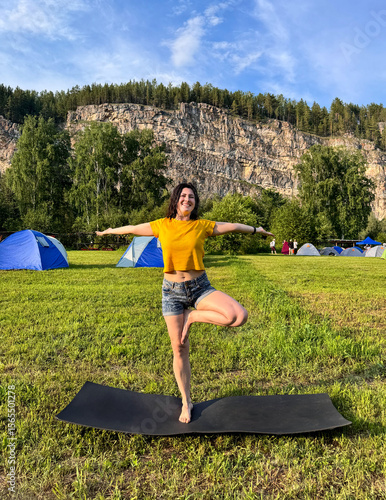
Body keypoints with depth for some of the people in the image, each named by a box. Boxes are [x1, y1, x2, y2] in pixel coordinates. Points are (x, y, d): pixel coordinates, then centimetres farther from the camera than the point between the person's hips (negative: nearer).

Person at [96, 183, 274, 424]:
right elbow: (133, 228, 14)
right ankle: (186, 402, 27)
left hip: (200, 287, 1)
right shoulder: (161, 226, 0)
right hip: (172, 291, 0)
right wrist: (109, 231, 27)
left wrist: (256, 230, 25)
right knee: (179, 349, 5)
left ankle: (193, 317, -1)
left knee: (239, 316, -24)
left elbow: (232, 226, 13)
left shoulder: (202, 226, -1)